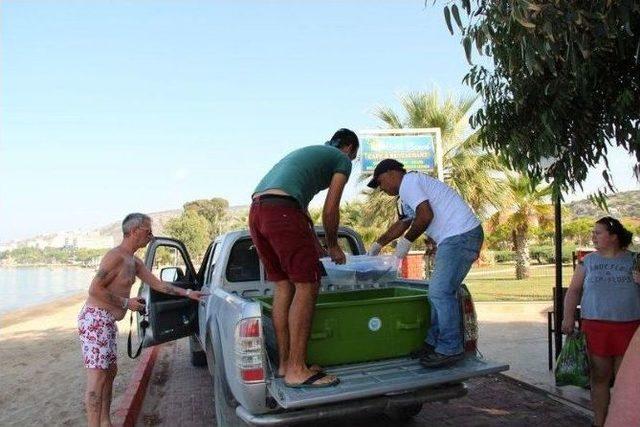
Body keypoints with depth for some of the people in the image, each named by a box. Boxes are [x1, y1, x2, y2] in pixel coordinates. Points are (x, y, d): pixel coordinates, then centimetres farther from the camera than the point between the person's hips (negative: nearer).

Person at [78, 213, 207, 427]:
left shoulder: (134, 261, 14)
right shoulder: (116, 256, -16)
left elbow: (157, 284, 17)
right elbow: (95, 289, -22)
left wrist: (188, 293, 15)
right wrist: (126, 302, -16)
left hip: (108, 321, 10)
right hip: (95, 319, -10)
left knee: (110, 371, 15)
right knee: (97, 376, -8)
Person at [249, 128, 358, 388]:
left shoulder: (308, 152, 37)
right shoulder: (342, 160, 13)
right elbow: (330, 210, 6)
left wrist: (314, 244, 47)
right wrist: (333, 246, 22)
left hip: (256, 212, 9)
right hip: (282, 212, -9)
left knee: (283, 286, 12)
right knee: (307, 286, -6)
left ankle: (284, 362, 15)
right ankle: (297, 369, -6)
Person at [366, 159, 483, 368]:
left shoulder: (408, 182, -7)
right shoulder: (411, 187, 25)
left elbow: (426, 216, -20)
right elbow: (402, 223, 35)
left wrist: (406, 241, -5)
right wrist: (378, 244, 42)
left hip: (460, 235, -11)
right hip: (455, 238, 11)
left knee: (440, 292, -11)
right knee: (440, 291, 12)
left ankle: (450, 349, -4)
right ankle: (434, 342, 18)